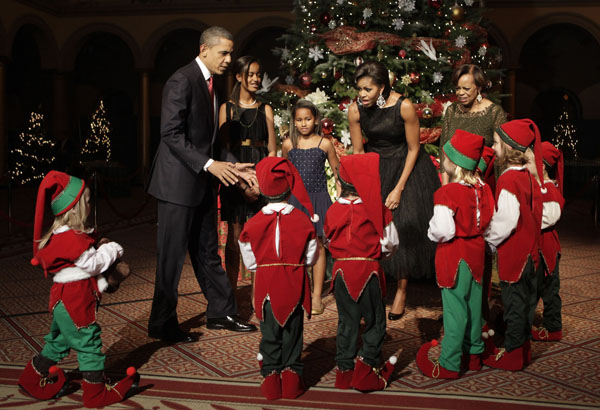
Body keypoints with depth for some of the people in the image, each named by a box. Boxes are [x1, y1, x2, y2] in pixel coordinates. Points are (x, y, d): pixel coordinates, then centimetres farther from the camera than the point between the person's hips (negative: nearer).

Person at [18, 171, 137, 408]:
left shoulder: (62, 235, 11)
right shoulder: (71, 238, -23)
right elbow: (92, 263, -21)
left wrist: (100, 249, 2)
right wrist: (112, 250, -8)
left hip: (64, 298, 11)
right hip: (75, 301, -11)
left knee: (58, 341, 24)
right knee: (89, 344, 0)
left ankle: (33, 381, 36)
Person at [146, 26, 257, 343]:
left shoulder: (210, 83, 14)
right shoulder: (182, 81, -14)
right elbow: (171, 133, -21)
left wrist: (232, 164, 7)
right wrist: (209, 164, -24)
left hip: (202, 182, 9)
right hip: (178, 181, -9)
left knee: (207, 252, 16)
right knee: (173, 255, 1)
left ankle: (221, 312, 27)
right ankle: (162, 324, 14)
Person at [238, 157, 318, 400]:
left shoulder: (253, 224, -9)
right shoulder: (302, 221, -8)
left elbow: (250, 262, -1)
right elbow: (310, 258, -1)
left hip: (266, 286, 0)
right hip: (294, 285, 0)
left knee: (270, 333, 12)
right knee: (293, 331, 13)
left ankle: (271, 377, 17)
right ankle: (292, 376, 19)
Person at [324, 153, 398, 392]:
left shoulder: (333, 211, -1)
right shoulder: (378, 211, -8)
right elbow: (390, 244, -2)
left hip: (342, 270, 3)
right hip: (369, 269, -3)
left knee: (347, 321, 14)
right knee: (374, 320, 11)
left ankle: (344, 368, 20)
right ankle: (367, 367, 7)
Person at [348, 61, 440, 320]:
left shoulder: (404, 107, -22)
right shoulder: (355, 110, -14)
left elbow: (413, 149, -12)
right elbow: (357, 151, -1)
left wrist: (399, 188, -12)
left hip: (405, 166, -2)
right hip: (374, 167, 3)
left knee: (405, 225, -8)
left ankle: (401, 290, 7)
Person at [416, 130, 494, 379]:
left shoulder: (447, 193, -20)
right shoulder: (482, 189, 1)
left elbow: (443, 230, -23)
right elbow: (488, 221, 7)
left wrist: (432, 233, -4)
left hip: (454, 254, -7)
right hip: (476, 250, 7)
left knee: (454, 309, -1)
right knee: (474, 304, 17)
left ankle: (449, 365, 8)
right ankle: (474, 354, 31)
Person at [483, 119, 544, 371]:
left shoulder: (508, 179, -20)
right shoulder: (528, 176, 5)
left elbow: (506, 221, -23)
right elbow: (533, 215, 12)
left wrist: (489, 240, -8)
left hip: (513, 253, -8)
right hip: (529, 250, 9)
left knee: (514, 301, 2)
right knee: (526, 300, 16)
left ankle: (512, 354, 14)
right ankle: (523, 349, 29)